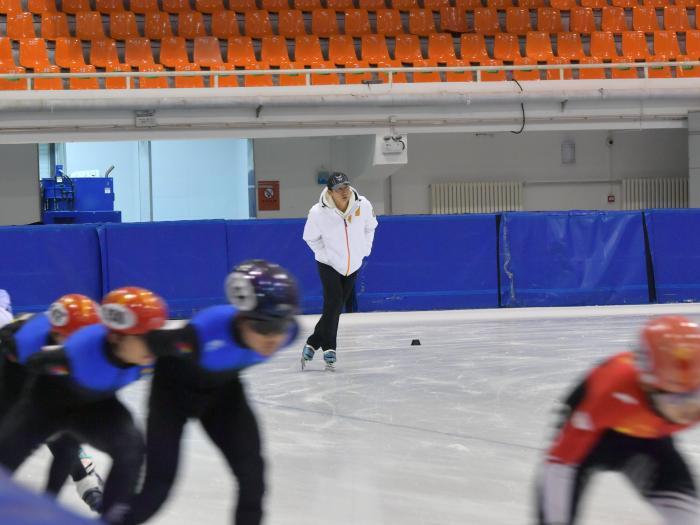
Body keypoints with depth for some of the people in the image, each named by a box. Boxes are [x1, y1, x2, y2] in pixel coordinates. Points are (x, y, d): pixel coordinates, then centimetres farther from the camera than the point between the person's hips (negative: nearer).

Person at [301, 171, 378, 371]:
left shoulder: (363, 205, -16)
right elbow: (310, 238, -3)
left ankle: (312, 345, 18)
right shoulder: (318, 213, -22)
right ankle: (329, 350, -2)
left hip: (353, 265, 4)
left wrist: (364, 250, 5)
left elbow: (370, 227, 6)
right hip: (329, 265, -4)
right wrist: (325, 254, -8)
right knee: (333, 304, -15)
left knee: (336, 309, 8)